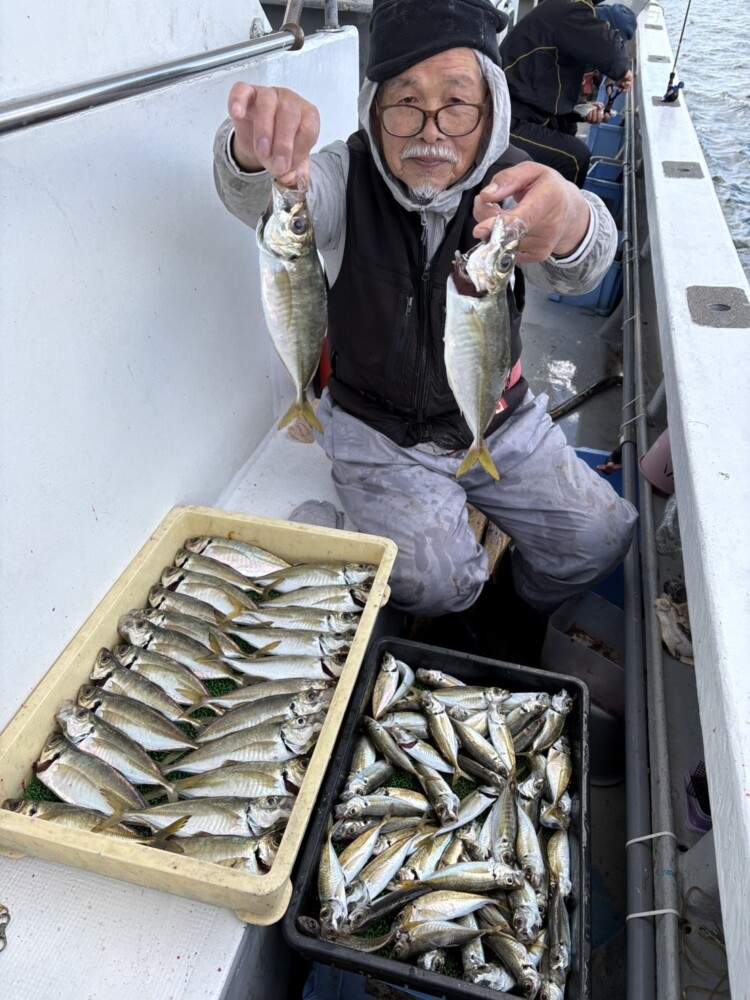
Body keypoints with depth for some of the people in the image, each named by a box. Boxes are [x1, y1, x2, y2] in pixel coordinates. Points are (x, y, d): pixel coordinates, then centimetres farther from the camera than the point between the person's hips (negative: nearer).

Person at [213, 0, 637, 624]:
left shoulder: (509, 184, -10)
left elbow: (578, 268, -32)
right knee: (432, 584, -20)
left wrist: (568, 220, -59)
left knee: (601, 537, -2)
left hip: (501, 422, 3)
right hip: (379, 435, -2)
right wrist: (255, 154, -59)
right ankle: (437, 641, 18)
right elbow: (260, 201, -33)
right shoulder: (348, 179, -11)